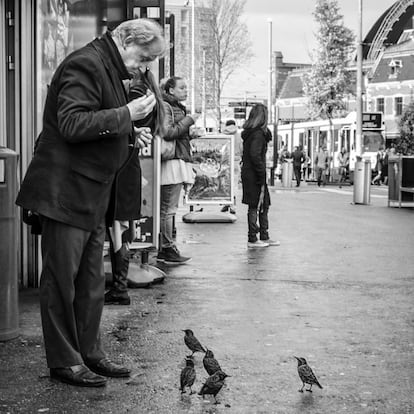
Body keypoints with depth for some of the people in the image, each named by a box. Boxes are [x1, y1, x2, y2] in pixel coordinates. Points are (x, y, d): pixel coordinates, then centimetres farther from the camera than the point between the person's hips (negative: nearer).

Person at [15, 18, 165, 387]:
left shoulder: (109, 69, 18)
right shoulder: (85, 65, -14)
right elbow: (72, 124, -24)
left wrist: (130, 135, 11)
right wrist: (126, 115, -21)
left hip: (93, 194, 10)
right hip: (66, 191, -10)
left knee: (92, 281, 14)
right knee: (62, 279, -1)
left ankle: (89, 352, 23)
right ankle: (64, 361, 6)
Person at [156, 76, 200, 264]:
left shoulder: (178, 108, 25)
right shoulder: (165, 106, -6)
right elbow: (168, 132, -18)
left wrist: (192, 133, 15)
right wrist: (188, 120, -11)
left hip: (180, 161, 10)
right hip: (172, 162, -10)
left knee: (169, 209, 9)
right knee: (167, 209, -7)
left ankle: (166, 249, 12)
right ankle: (167, 249, -5)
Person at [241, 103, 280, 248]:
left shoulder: (249, 132, 12)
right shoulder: (258, 134, -16)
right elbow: (255, 155, -23)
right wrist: (262, 174, -20)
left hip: (247, 172, 10)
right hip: (254, 175, -10)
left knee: (264, 205, 15)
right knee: (255, 206, -3)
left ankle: (264, 237, 20)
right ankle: (252, 239, 3)